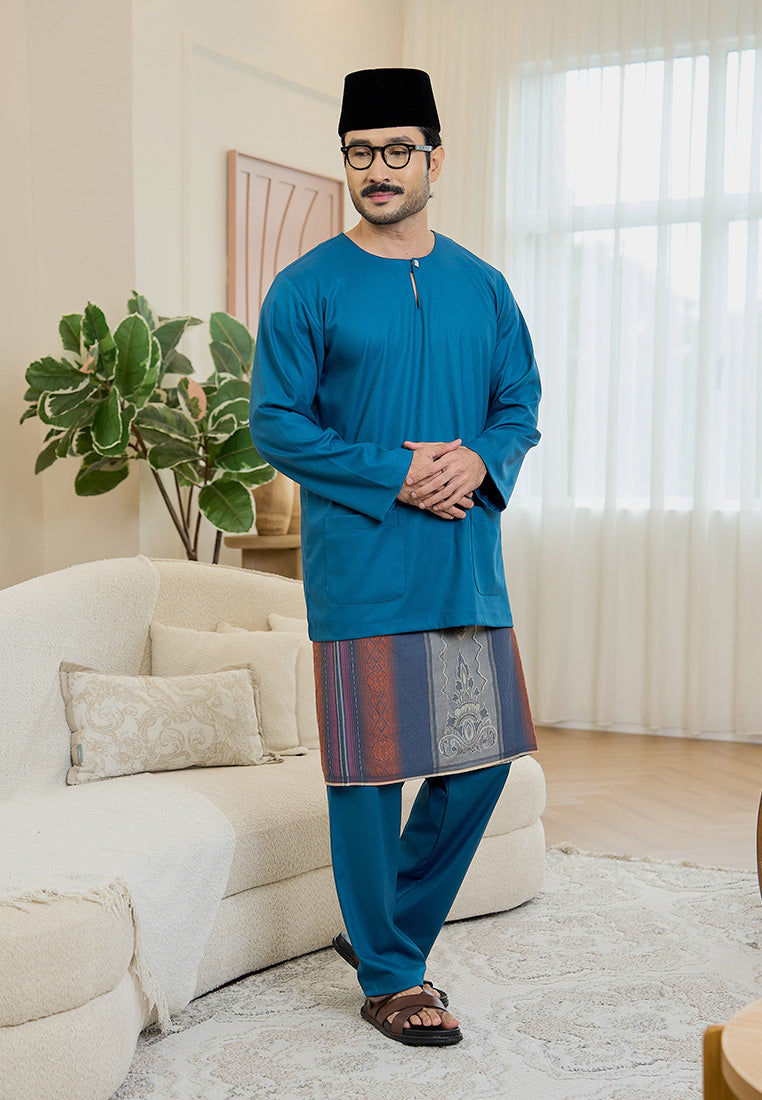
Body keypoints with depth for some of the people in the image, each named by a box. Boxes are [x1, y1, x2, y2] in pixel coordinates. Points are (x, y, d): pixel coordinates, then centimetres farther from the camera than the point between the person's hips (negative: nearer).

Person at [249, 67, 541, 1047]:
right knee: (371, 772, 1)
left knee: (481, 760, 9)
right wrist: (396, 475, -15)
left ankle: (388, 929, 29)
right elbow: (275, 424, -5)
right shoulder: (307, 289, -2)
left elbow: (521, 406, 13)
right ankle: (388, 977, 19)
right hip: (361, 572, -5)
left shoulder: (483, 288, 11)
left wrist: (479, 460, -9)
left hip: (469, 565, 5)